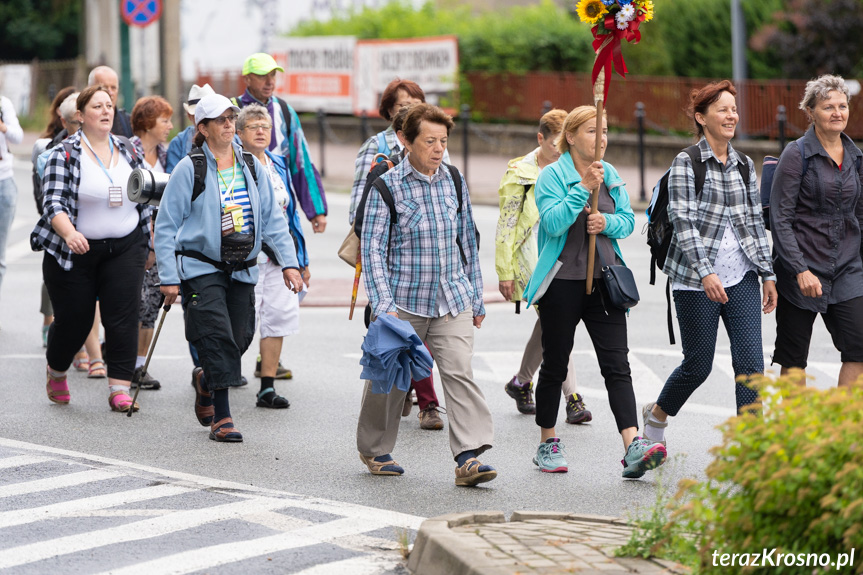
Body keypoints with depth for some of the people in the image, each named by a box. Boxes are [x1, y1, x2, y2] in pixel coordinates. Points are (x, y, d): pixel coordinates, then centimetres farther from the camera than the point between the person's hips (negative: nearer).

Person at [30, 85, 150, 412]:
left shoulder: (128, 152, 7)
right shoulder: (64, 155, -8)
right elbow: (53, 203, -18)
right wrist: (70, 234, -36)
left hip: (124, 248, 3)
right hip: (76, 250, -3)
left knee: (123, 317, -9)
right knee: (73, 320, 5)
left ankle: (120, 390, -7)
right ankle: (56, 373, 35)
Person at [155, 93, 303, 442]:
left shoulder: (252, 167, 9)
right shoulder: (190, 169, -5)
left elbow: (272, 219, 12)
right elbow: (166, 226, -4)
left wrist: (289, 262, 2)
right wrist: (168, 277, -9)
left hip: (242, 269, 5)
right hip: (201, 267, -5)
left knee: (240, 338, 3)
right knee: (218, 337, -14)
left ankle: (205, 380, 34)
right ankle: (221, 418, -9)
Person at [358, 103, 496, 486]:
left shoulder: (454, 181, 7)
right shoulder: (387, 186, -7)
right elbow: (373, 248, -10)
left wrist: (475, 297, 17)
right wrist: (384, 305, -19)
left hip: (452, 298, 3)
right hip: (404, 300, -3)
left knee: (459, 372, -11)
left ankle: (468, 457, -17)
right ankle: (374, 449, 29)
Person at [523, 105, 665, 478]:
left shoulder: (611, 175, 10)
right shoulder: (552, 175, -6)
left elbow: (628, 221, 14)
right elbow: (553, 222, -20)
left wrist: (607, 222, -7)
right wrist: (584, 188, -25)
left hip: (603, 281, 4)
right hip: (562, 283, -4)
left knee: (617, 365, -6)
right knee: (555, 365, 8)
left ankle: (633, 448, -16)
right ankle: (547, 445, 23)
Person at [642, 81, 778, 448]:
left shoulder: (744, 165, 11)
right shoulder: (685, 163, -7)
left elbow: (755, 221, 14)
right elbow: (683, 222, -14)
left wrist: (768, 273, 9)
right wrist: (706, 273, -23)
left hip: (741, 277, 5)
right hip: (696, 280, -5)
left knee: (751, 363, -6)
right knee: (698, 365, 5)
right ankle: (656, 415, 33)